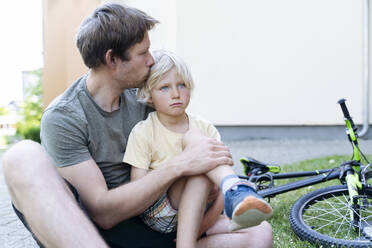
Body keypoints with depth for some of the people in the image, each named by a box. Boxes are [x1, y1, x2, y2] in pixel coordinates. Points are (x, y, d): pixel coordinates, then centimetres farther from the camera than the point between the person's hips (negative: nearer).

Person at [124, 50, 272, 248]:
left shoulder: (205, 128, 4)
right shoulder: (143, 132, -5)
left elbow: (221, 170, -3)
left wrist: (212, 216, -17)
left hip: (198, 212, 3)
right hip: (158, 215, -3)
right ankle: (237, 191, -45)